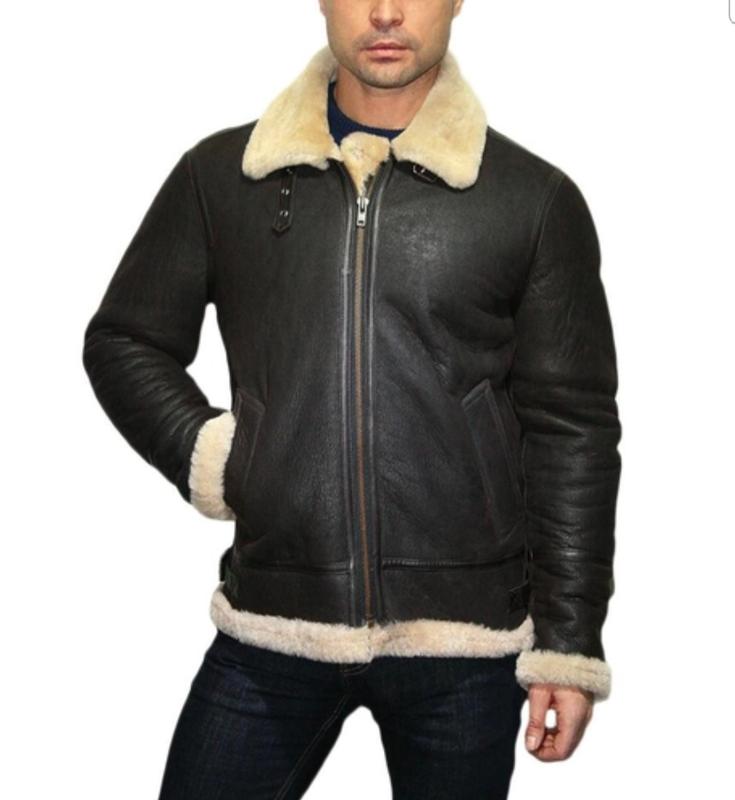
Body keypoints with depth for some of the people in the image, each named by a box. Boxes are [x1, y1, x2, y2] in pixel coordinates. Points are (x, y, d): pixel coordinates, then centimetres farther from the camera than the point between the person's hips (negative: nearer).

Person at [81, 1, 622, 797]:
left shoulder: (536, 199, -1)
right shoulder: (221, 174, 3)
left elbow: (572, 431, 0)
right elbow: (122, 342, 14)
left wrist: (570, 642, -1)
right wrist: (205, 455, -2)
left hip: (466, 641, -1)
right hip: (268, 627, 1)